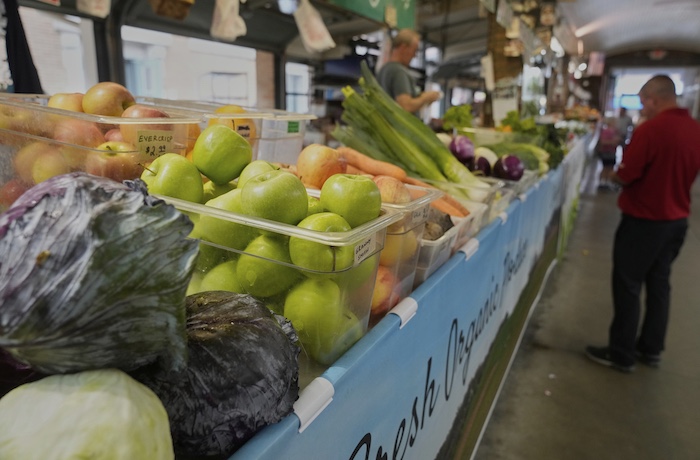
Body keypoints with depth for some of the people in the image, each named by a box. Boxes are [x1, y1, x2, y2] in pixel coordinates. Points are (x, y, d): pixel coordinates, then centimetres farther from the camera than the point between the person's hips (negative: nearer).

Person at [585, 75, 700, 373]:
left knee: (628, 286, 3)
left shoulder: (650, 129, -21)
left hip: (644, 221, -7)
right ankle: (651, 349, 29)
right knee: (659, 284, 17)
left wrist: (611, 175, 1)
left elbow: (625, 177, -18)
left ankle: (621, 354, 14)